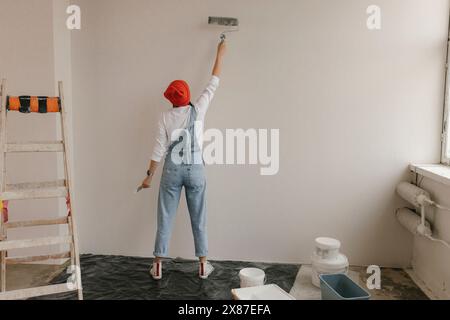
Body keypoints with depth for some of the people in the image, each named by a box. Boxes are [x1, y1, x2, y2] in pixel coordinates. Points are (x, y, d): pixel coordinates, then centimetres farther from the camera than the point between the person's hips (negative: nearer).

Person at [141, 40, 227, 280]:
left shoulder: (165, 118, -3)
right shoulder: (198, 110, -3)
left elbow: (159, 150, -5)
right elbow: (213, 84, 8)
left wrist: (149, 176, 3)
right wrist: (220, 54, 18)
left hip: (172, 171, 0)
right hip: (195, 170, 0)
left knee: (165, 219, 8)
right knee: (199, 220, 10)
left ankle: (158, 266, 16)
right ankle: (203, 265, 19)